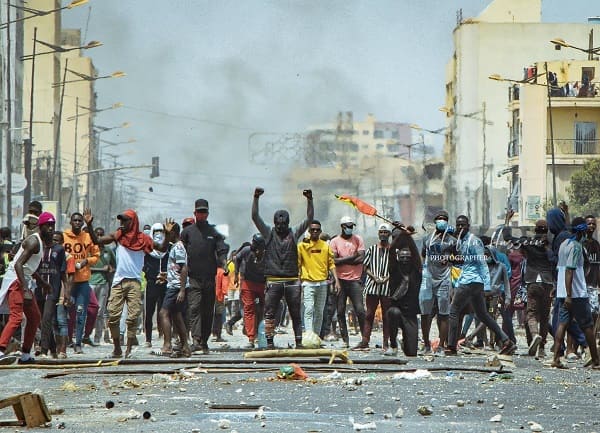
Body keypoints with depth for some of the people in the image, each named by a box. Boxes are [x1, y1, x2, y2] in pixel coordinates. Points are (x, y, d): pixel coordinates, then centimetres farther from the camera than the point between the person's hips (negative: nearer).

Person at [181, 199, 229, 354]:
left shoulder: (214, 232, 10)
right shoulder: (187, 232, 8)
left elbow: (222, 250, 3)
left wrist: (223, 261, -16)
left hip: (210, 277, 2)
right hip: (193, 277, -2)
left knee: (208, 311, 6)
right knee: (194, 308, -17)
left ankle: (204, 341, 14)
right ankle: (196, 339, -26)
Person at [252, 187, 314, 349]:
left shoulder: (294, 233, 10)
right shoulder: (269, 233, 7)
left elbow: (309, 219, 4)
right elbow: (255, 217, -1)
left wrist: (309, 200, -8)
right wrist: (256, 198, -11)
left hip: (292, 281, 1)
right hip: (273, 281, -1)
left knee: (296, 314, 4)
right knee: (269, 313, -4)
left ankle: (299, 341, 7)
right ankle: (269, 341, -3)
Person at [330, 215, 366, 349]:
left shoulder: (358, 239, 9)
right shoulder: (335, 241, 6)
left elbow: (361, 259, -4)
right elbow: (334, 260, -6)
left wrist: (343, 260, -6)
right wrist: (352, 257, -7)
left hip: (355, 279, -1)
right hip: (340, 279, 1)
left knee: (359, 310, -9)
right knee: (340, 311, 2)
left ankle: (365, 338, -4)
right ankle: (345, 340, 8)